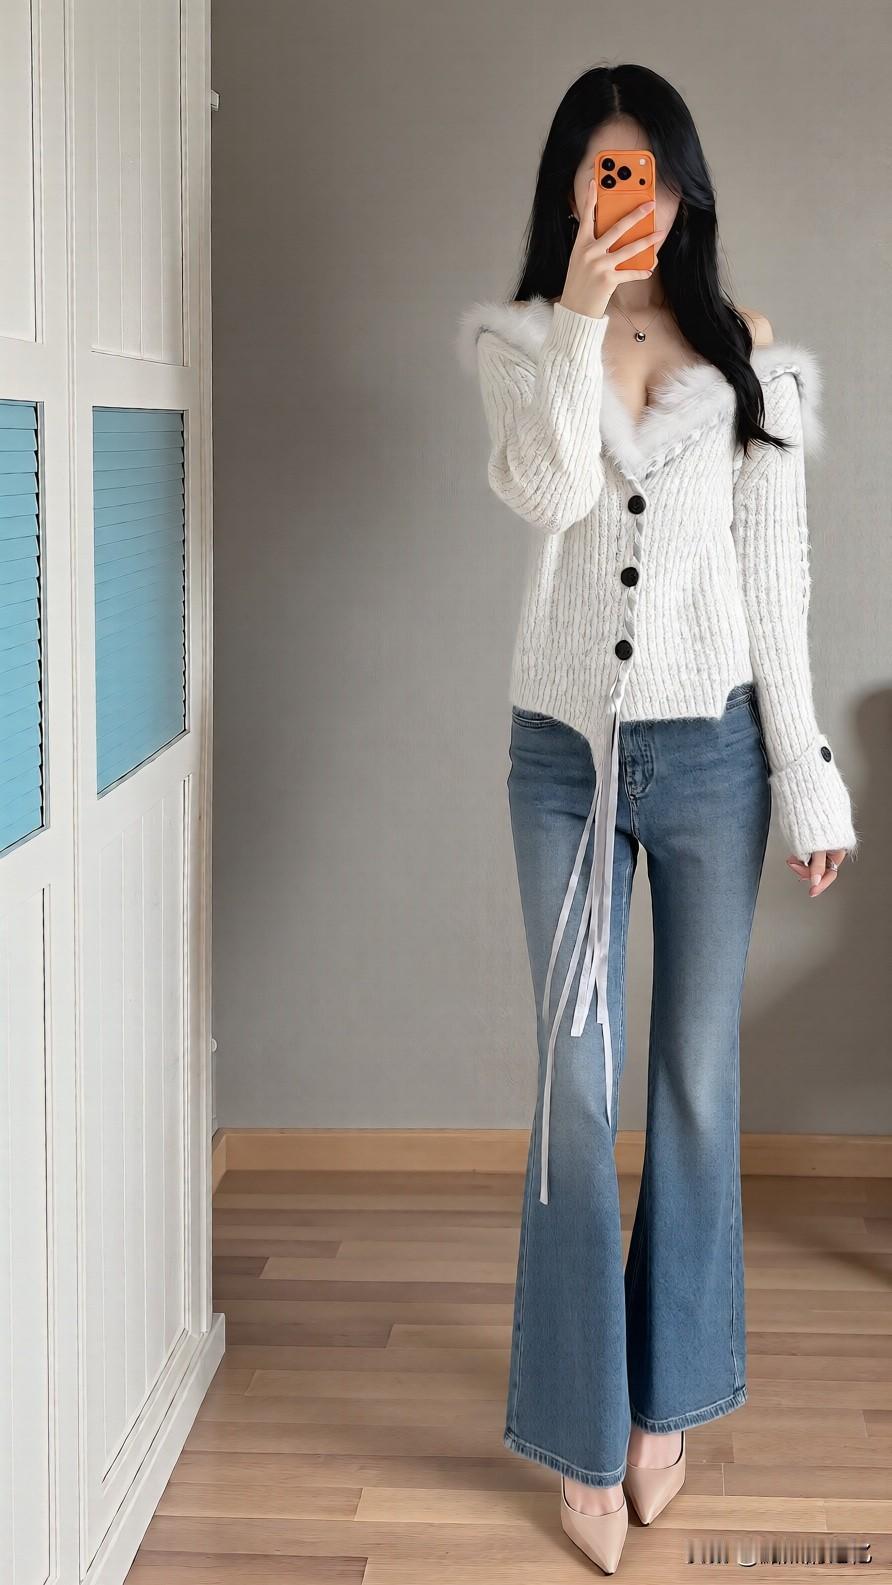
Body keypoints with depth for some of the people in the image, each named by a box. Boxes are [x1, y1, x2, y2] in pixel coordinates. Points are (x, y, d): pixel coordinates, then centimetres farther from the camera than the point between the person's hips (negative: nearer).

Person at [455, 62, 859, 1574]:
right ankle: (586, 1433, 12)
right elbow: (547, 492, -17)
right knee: (578, 1088, 1)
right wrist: (580, 314, -19)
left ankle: (668, 1396, 27)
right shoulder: (521, 341, 3)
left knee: (699, 1082, 9)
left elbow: (775, 576, 3)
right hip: (565, 750, -1)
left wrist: (808, 777, 1)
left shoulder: (747, 355, 4)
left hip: (709, 749, 1)